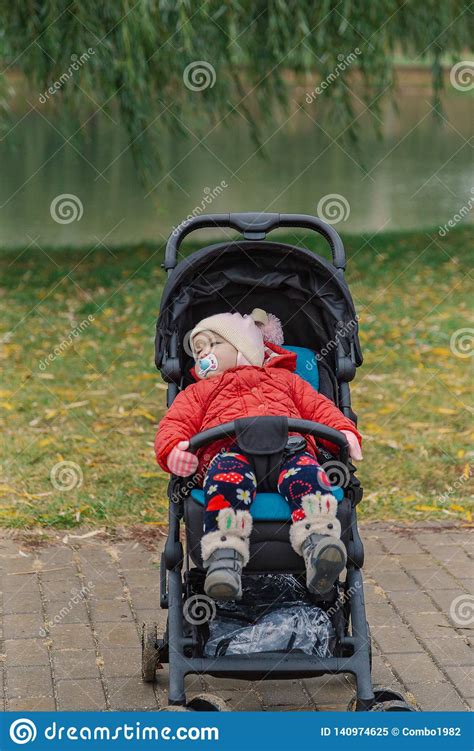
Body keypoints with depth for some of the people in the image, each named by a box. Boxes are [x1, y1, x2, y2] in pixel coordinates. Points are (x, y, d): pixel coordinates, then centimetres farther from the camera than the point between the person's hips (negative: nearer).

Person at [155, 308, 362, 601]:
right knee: (230, 478, -40)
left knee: (304, 471, -37)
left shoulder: (283, 378, 41)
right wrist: (173, 448, -3)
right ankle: (224, 558, -56)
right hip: (228, 450, -1)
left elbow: (317, 406, 30)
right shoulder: (197, 392, 40)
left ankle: (318, 543, -59)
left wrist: (344, 431, 8)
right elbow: (176, 422, 23)